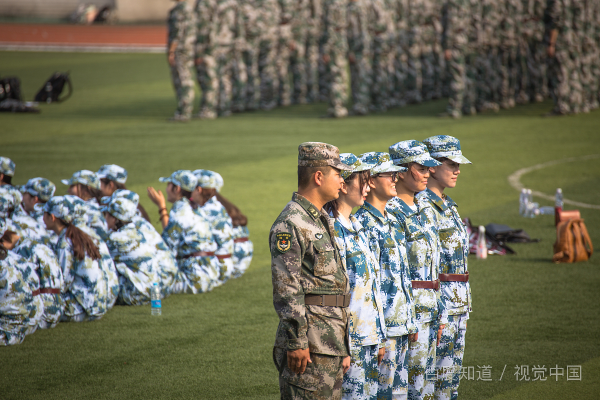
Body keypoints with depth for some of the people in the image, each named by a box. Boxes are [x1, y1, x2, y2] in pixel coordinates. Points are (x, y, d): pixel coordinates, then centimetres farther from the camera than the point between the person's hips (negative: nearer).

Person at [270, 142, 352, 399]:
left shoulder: (325, 221, 18)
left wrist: (344, 347, 22)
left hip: (332, 340, 9)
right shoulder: (291, 224, -13)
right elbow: (286, 289, -18)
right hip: (310, 345, -9)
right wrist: (296, 342, -21)